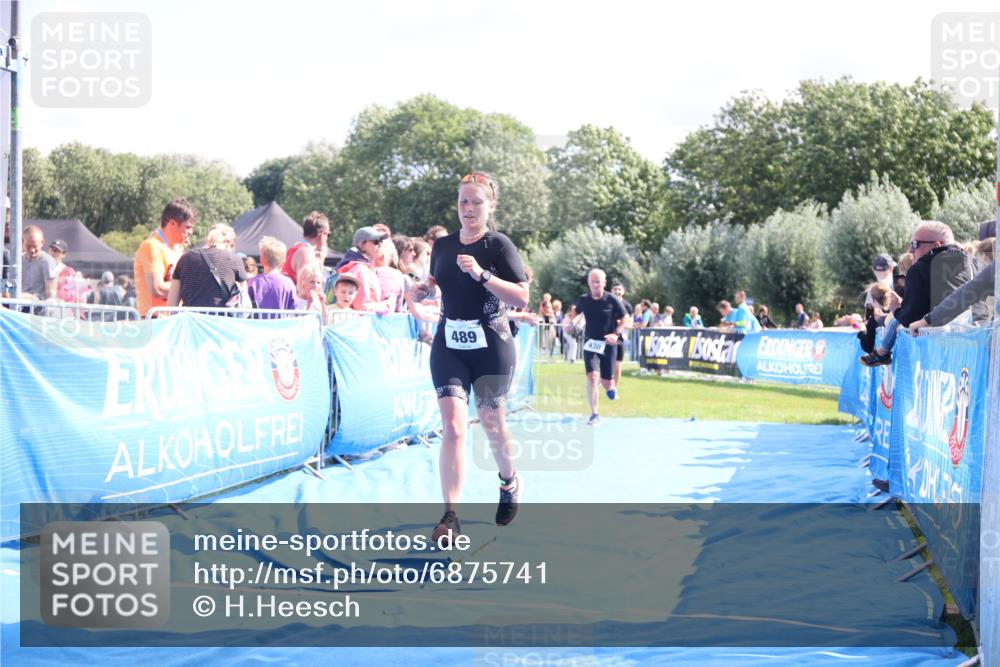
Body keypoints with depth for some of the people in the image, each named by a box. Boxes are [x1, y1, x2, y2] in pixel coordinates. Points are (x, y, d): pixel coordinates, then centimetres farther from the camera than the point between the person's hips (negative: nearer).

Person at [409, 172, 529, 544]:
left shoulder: (499, 245, -9)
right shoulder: (443, 245, 4)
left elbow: (522, 296, -15)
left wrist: (481, 274, -26)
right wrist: (424, 289, 0)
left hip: (491, 348, -2)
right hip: (449, 346, 2)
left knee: (491, 423, 10)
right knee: (453, 426, -11)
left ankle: (509, 482, 42)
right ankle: (450, 517, -13)